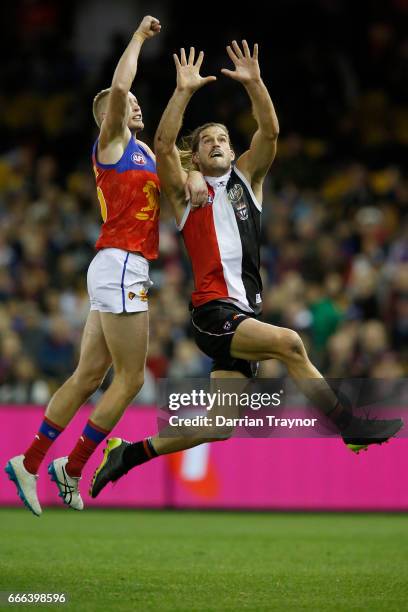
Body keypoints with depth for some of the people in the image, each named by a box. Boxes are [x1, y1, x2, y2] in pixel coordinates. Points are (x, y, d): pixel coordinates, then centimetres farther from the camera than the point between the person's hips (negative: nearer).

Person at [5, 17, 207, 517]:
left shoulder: (142, 151, 23)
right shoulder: (111, 142, -2)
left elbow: (175, 170, 20)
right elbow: (118, 87, -17)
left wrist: (194, 176, -4)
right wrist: (138, 38, -6)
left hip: (125, 270, 9)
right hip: (119, 265, -9)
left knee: (89, 376, 8)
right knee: (130, 377, -6)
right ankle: (72, 467, 0)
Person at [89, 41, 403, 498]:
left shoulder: (246, 179, 15)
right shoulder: (185, 192, 6)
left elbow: (269, 132, 0)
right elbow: (163, 145, -11)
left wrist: (253, 83, -12)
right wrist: (184, 91, -17)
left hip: (245, 312, 5)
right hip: (212, 311, -5)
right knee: (288, 343, -29)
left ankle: (129, 453, 15)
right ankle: (350, 427, -22)